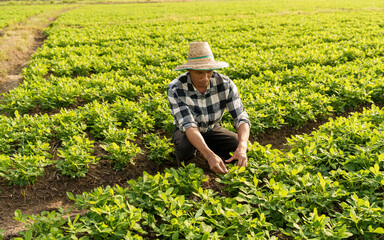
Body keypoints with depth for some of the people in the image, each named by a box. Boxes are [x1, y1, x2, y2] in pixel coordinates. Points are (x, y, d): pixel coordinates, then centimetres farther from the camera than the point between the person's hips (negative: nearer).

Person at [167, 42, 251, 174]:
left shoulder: (225, 84, -23)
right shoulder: (175, 89, -29)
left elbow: (241, 117, -25)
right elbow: (188, 125, -37)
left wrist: (242, 148, -46)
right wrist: (209, 155, -52)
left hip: (212, 129, 2)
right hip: (187, 132, -2)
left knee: (240, 144, -24)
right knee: (185, 148, -37)